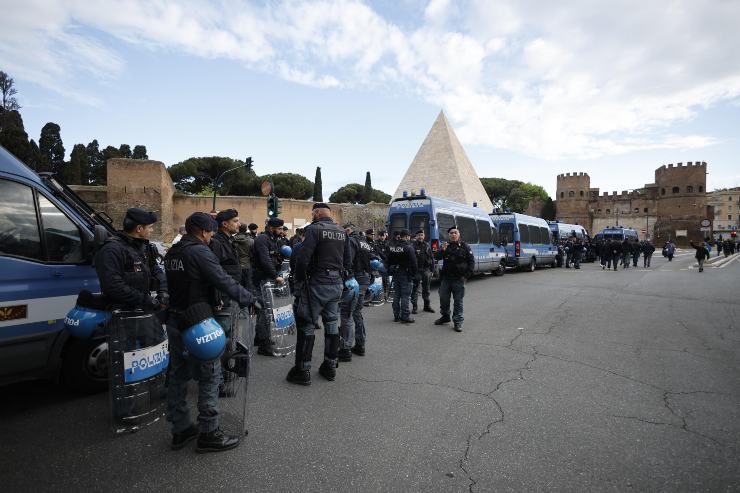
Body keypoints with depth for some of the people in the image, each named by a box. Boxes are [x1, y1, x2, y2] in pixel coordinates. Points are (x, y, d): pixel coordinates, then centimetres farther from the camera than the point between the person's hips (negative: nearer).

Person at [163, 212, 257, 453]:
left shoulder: (171, 254, 10)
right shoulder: (200, 252, -17)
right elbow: (225, 281, -21)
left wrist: (212, 299, 15)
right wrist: (249, 299, -9)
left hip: (175, 320, 9)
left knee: (178, 375, 16)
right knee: (209, 376, 2)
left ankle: (180, 429, 29)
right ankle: (208, 433, 11)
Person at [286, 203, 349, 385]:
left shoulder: (314, 229, -11)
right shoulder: (342, 231, 11)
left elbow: (302, 258, -20)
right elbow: (347, 259, 14)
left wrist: (299, 281, -9)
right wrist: (339, 277, 15)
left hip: (317, 284, -7)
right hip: (336, 284, 7)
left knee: (306, 326, 2)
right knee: (332, 324, 14)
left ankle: (303, 370, 7)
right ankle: (330, 367, 24)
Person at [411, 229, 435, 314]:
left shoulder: (427, 245, 10)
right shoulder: (413, 245, -4)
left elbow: (431, 258, 13)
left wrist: (432, 270, 8)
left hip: (426, 270, 4)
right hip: (416, 270, -4)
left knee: (426, 288, 13)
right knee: (415, 288, -3)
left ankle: (427, 305, 24)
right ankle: (414, 306, 5)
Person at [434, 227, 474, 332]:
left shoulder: (464, 246, 1)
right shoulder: (446, 245, 8)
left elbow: (471, 262, 1)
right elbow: (437, 257, -4)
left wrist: (466, 275, -5)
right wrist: (442, 250, -23)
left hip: (459, 279, -3)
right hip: (445, 278, 3)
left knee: (458, 301, 1)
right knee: (443, 298, 11)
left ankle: (458, 321, 9)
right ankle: (445, 316, 31)